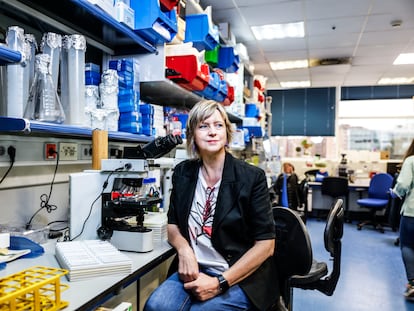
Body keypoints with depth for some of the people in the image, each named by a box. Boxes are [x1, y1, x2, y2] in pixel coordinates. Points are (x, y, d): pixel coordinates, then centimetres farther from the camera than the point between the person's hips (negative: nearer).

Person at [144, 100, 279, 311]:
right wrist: (184, 249, -10)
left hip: (242, 279, -2)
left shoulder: (251, 177, -10)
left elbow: (265, 244, -10)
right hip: (195, 270, 3)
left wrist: (220, 283, -16)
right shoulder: (182, 172, 3)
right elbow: (173, 224, 12)